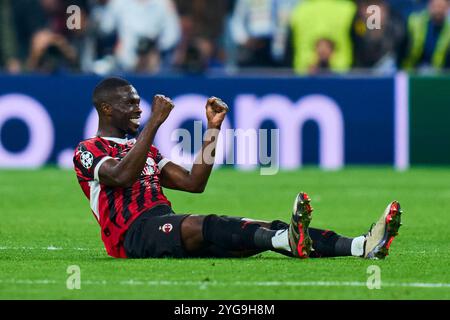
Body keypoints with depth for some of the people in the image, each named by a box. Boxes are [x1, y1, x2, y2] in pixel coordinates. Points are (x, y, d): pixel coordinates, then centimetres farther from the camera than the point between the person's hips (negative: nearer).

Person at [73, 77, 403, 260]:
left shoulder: (144, 149, 30)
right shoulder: (88, 151, 5)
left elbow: (194, 183, 22)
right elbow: (123, 177, -18)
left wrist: (213, 129, 14)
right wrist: (154, 123, -18)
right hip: (135, 235, -7)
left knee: (263, 229, -14)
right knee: (205, 225, -38)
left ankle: (363, 246, -32)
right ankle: (287, 238, -66)